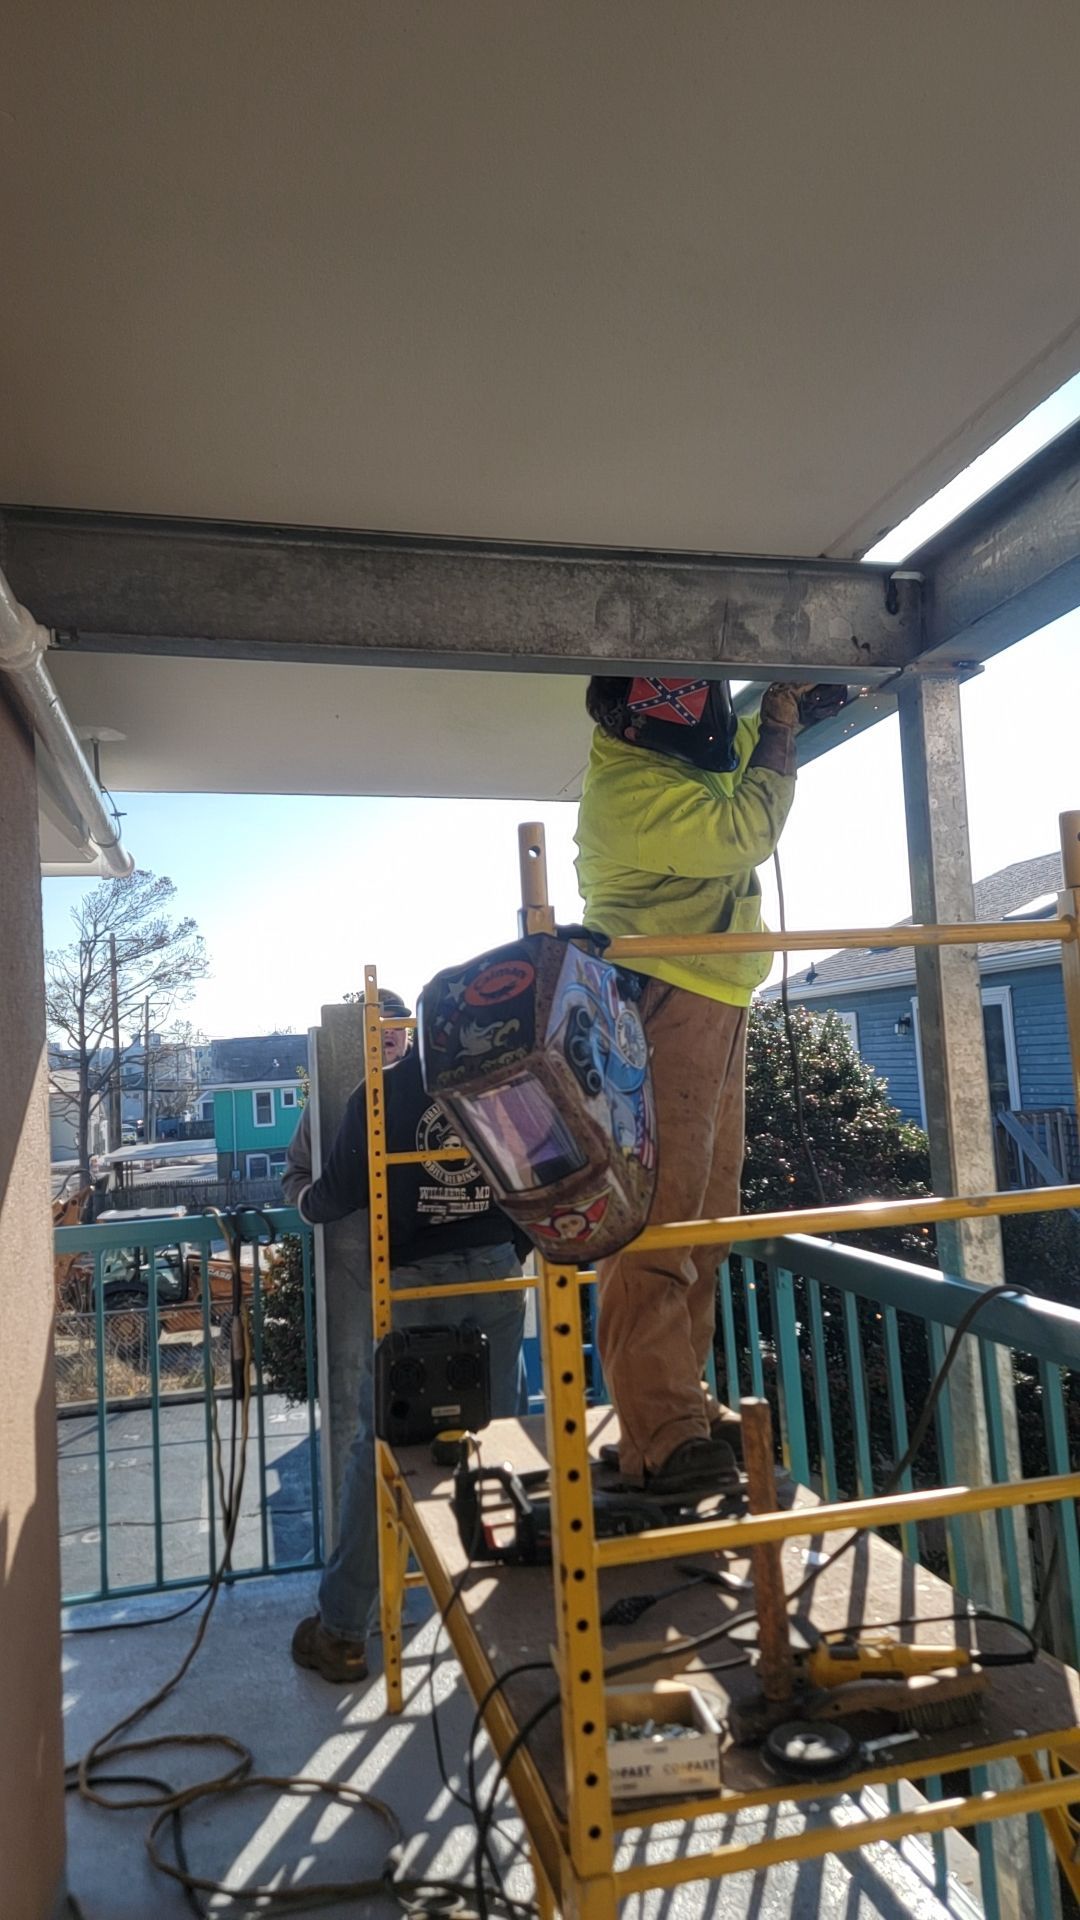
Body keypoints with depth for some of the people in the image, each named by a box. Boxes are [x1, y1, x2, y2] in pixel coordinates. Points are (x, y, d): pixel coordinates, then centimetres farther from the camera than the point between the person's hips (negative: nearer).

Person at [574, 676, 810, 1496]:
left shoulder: (679, 759, 15)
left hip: (715, 1006, 10)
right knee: (657, 1220, -11)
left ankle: (684, 1401, 19)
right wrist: (779, 737, -5)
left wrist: (781, 705, 14)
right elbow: (747, 828, -19)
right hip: (665, 1014, -10)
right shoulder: (629, 789, -15)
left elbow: (734, 748, 32)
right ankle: (663, 1436, -8)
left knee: (705, 1215, 11)